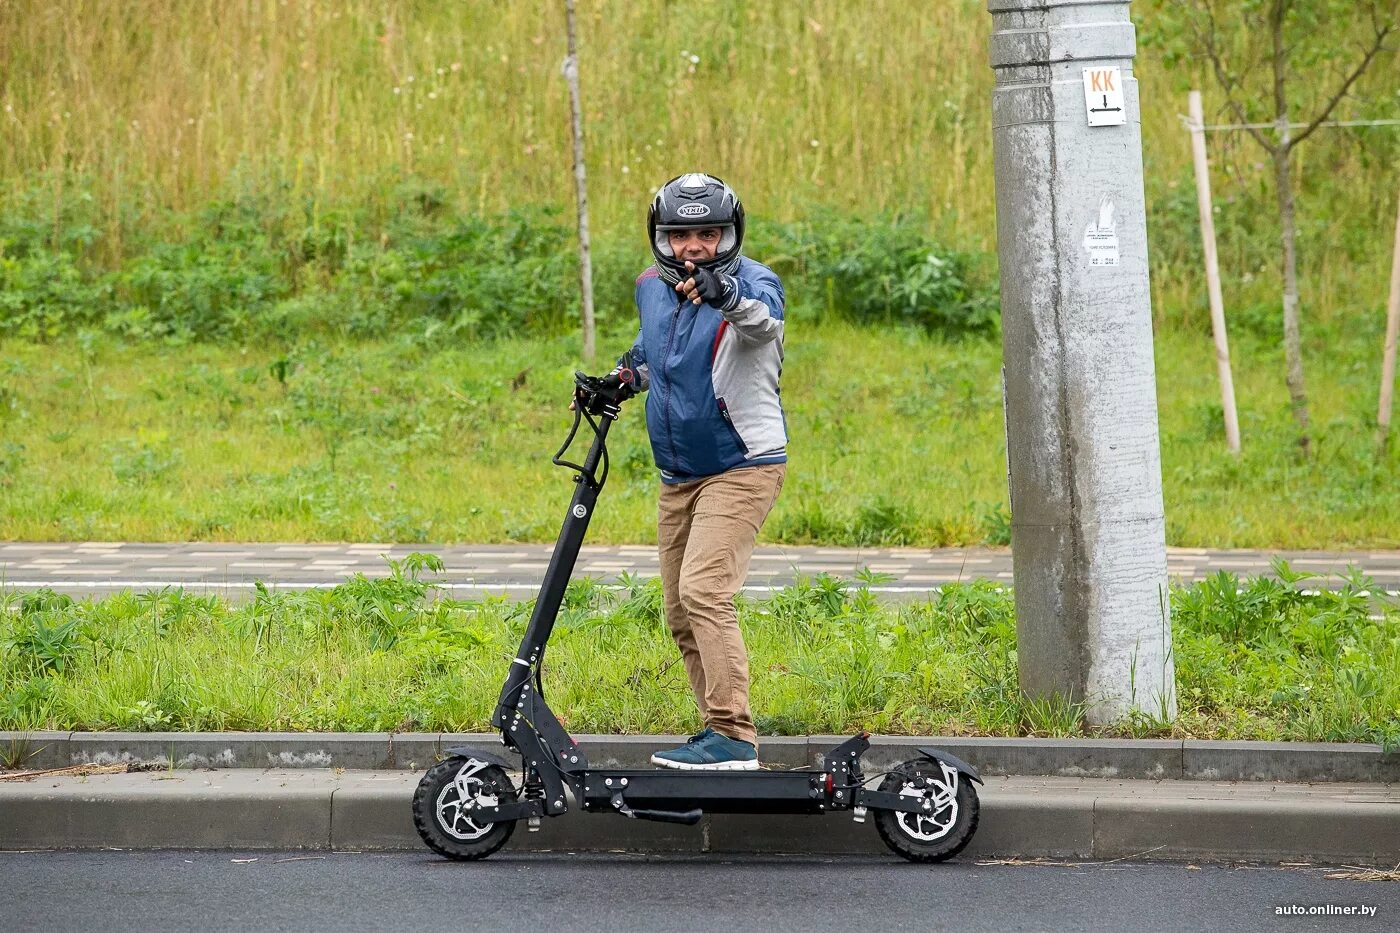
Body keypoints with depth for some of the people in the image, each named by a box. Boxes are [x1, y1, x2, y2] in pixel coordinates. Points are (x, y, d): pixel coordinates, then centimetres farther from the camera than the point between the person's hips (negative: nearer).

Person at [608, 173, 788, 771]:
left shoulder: (751, 282, -14)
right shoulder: (651, 287, 6)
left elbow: (763, 318, -40)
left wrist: (727, 296, -60)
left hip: (741, 469, -8)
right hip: (677, 477, 8)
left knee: (703, 591, -21)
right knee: (681, 615, 8)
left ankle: (734, 738, -21)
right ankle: (719, 729, 19)